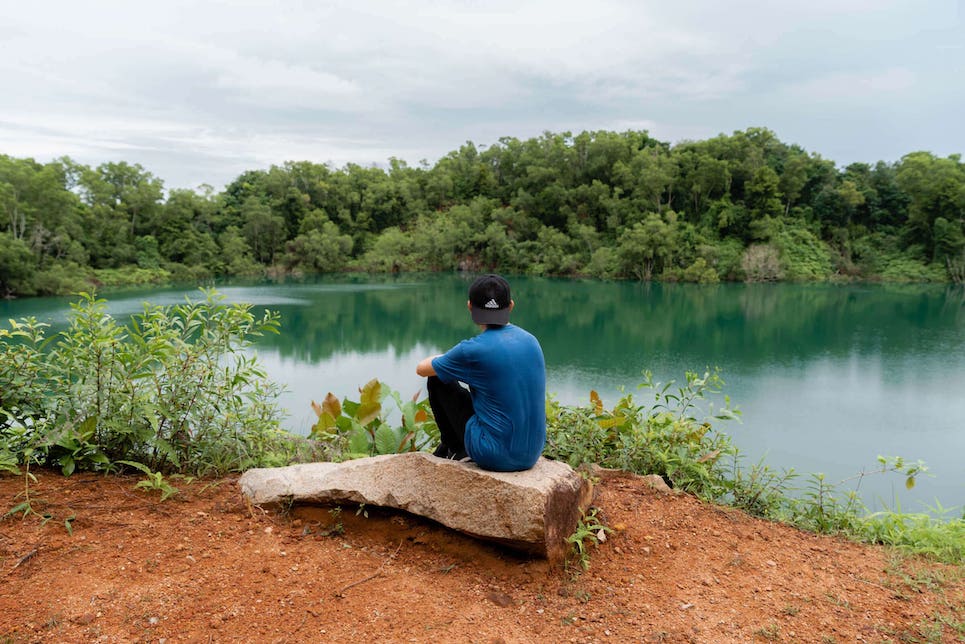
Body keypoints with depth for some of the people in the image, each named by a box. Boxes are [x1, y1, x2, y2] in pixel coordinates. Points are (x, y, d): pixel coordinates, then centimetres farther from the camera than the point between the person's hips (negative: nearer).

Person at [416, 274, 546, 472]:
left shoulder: (473, 349, -16)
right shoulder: (531, 341, 2)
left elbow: (422, 368, 1)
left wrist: (446, 358, 22)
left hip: (495, 456, -6)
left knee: (437, 380, 6)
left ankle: (454, 447, 20)